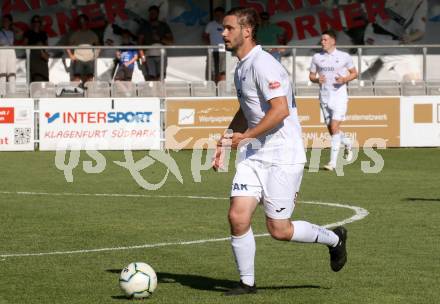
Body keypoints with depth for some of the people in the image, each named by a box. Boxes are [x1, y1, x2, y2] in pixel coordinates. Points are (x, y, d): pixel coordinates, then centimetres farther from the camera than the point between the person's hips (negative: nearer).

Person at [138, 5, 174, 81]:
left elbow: (171, 41, 12)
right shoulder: (145, 26, 16)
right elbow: (140, 42, 8)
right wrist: (142, 55, -5)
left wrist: (160, 39, -5)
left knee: (161, 77, -14)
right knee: (150, 77, -14)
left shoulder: (164, 26, 17)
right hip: (149, 55, 0)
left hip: (161, 55, 0)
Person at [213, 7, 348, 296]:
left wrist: (245, 137, -21)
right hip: (254, 154, 8)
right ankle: (247, 283, 7)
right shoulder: (242, 67, 14)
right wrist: (224, 143, 20)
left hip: (283, 157, -8)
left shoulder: (263, 65, -17)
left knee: (279, 230, -3)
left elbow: (281, 110, -25)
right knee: (238, 216, -5)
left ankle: (334, 239, 22)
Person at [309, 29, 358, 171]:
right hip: (324, 97, 4)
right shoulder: (317, 57, 6)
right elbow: (311, 75, 12)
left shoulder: (344, 56, -1)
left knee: (334, 127, -14)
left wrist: (345, 79, -12)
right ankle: (347, 144, 39)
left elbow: (354, 73, 8)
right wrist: (317, 79, -11)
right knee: (331, 129, 8)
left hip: (339, 96, -4)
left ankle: (333, 162, -11)